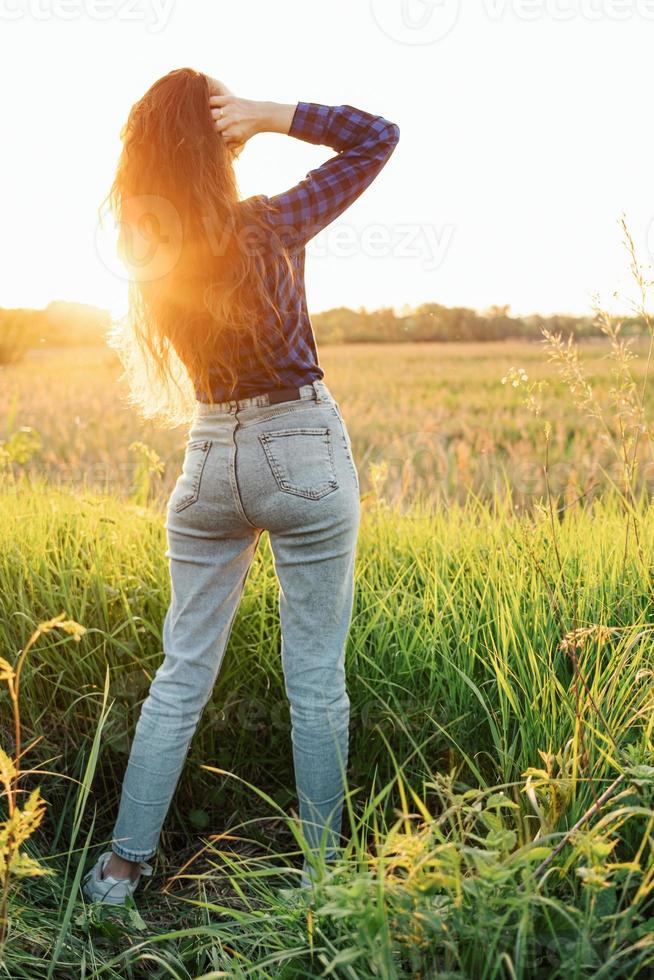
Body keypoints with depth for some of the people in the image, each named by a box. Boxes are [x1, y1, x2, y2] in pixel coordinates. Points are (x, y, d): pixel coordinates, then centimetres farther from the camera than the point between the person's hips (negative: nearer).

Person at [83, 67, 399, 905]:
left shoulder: (147, 253, 1)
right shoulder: (269, 228, -11)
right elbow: (378, 136, -1)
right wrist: (273, 114, -7)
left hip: (208, 461, 4)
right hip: (303, 456, -4)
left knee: (182, 672, 13)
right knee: (315, 679, 6)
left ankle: (123, 863, 20)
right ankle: (322, 870, 18)